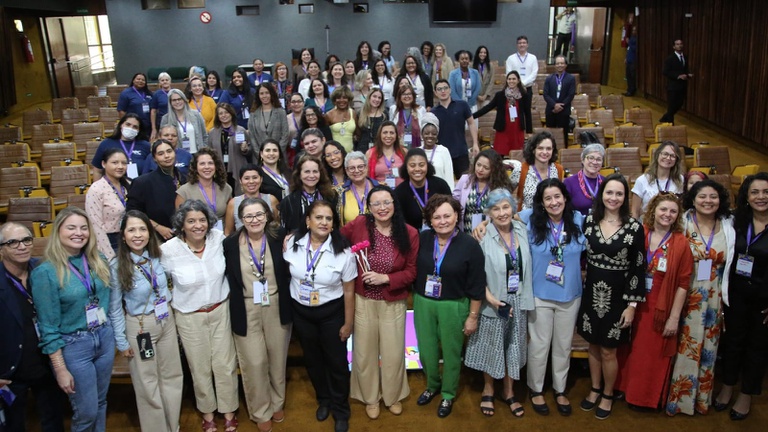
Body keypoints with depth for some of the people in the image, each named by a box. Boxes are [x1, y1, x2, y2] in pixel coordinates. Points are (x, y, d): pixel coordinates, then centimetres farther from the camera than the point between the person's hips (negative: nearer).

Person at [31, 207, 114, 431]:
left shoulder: (98, 261, 2)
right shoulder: (45, 272, -14)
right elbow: (49, 327, -13)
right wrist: (60, 369, -13)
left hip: (105, 338, 5)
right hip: (73, 346, -5)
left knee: (100, 403, 18)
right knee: (86, 412, 5)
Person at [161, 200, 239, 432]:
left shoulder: (218, 238, -12)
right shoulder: (169, 250, -18)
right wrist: (170, 308, 1)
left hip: (221, 310, 2)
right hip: (190, 317, -1)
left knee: (225, 365, 10)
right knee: (201, 369, 14)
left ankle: (228, 410, 33)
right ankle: (207, 411, 39)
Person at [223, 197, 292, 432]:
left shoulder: (279, 239, -6)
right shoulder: (230, 244, -8)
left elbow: (287, 273, 0)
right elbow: (229, 280, -1)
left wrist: (288, 306, -3)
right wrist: (234, 309, -3)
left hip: (276, 308, 1)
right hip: (247, 311, -1)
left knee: (277, 359, 16)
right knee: (254, 363, 4)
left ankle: (277, 403, 39)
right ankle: (260, 411, 26)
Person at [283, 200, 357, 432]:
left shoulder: (342, 251, -18)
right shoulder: (292, 244, -11)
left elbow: (349, 291, -10)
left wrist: (348, 323, -6)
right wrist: (287, 309, 5)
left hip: (331, 313, -3)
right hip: (301, 312, 3)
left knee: (336, 361, 9)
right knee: (312, 359, 20)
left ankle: (341, 410, 32)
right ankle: (323, 400, 45)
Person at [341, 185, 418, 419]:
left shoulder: (409, 233, -9)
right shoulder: (359, 225, -10)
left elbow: (411, 272, -5)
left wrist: (385, 278, -19)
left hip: (393, 303, 0)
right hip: (363, 301, 0)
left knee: (393, 352, 13)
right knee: (365, 352, 14)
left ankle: (393, 396, 40)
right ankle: (370, 397, 39)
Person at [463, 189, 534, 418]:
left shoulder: (522, 230, -2)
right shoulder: (483, 236, -17)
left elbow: (527, 265, 8)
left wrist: (526, 298, 5)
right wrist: (491, 299, -21)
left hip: (518, 301, 4)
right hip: (493, 302, -4)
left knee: (514, 347, 17)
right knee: (491, 347, 13)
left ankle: (509, 392, 36)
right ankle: (488, 390, 34)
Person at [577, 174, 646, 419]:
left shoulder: (634, 227, -10)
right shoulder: (589, 221, -1)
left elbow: (638, 268, -8)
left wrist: (632, 305, -10)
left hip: (617, 297, -3)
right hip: (591, 293, 3)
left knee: (608, 351, 7)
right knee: (593, 346, 15)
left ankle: (608, 395, 29)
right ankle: (595, 390, 35)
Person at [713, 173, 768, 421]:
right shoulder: (737, 222, -1)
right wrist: (723, 291, -2)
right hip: (737, 294, 3)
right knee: (733, 340, 14)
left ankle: (746, 395, 29)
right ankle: (727, 387, 33)